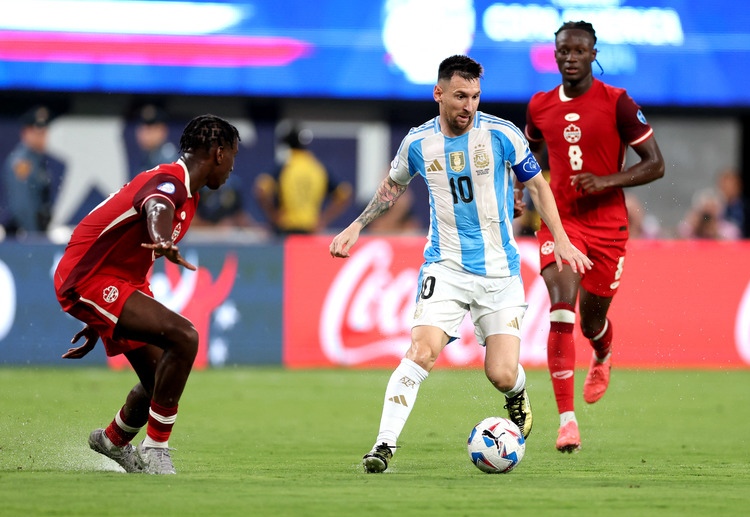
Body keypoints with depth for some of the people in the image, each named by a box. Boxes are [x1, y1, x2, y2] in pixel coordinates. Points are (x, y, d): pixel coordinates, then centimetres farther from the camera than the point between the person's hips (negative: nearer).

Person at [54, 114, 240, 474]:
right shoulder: (170, 182, -18)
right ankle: (155, 451, -17)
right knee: (183, 336, -25)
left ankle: (114, 441, 44)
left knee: (161, 379, 14)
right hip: (87, 279, -11)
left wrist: (99, 325, 33)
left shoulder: (185, 192, 16)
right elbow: (156, 209, -45)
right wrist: (163, 242, -70)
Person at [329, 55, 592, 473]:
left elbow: (537, 185, 6)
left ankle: (518, 394, 32)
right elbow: (394, 185, 21)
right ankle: (385, 444, -19)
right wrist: (357, 227, 16)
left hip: (501, 270, 0)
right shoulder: (418, 143, -1)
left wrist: (562, 242, -1)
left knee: (502, 376, -6)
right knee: (423, 351, -22)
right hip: (446, 266, 0)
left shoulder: (502, 135, -7)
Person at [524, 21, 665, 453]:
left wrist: (607, 181, -20)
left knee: (593, 320, 12)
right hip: (560, 220, 1)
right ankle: (567, 419, -23)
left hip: (607, 224, -1)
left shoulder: (617, 103, -8)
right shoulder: (540, 107, 3)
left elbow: (656, 165, -7)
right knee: (561, 309, -20)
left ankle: (603, 357, 53)